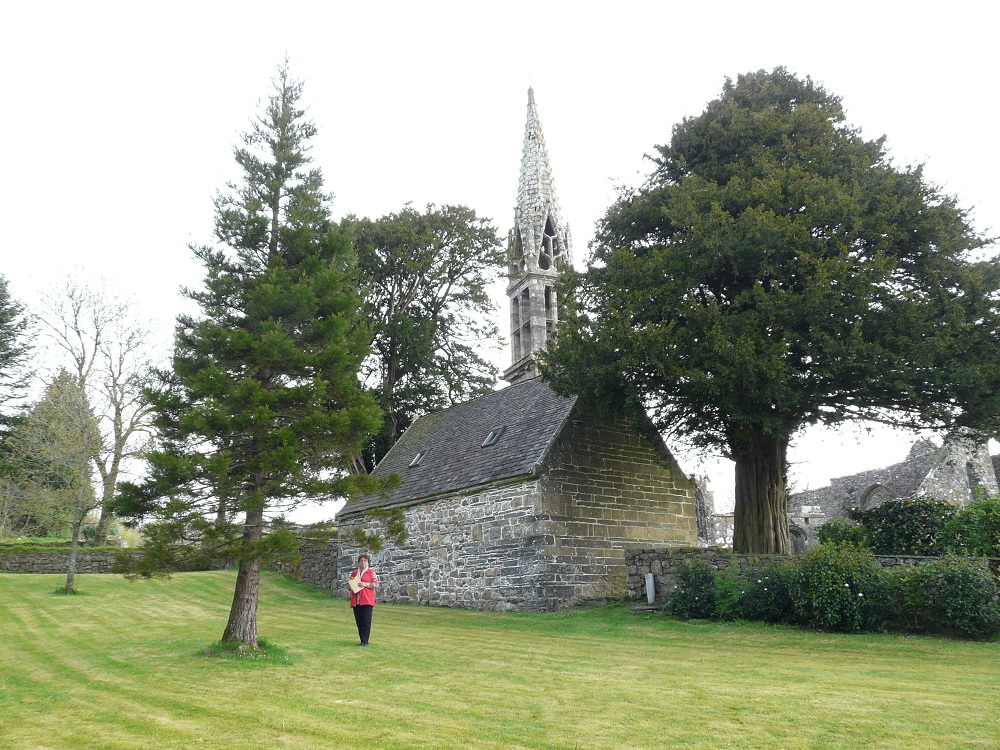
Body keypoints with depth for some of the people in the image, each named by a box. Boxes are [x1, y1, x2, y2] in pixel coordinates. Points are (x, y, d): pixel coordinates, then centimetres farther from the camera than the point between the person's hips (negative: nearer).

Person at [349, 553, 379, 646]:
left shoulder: (371, 572, 4)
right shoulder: (354, 572, 17)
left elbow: (376, 584, -2)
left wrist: (366, 584, -13)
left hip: (367, 600, -5)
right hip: (356, 601, 5)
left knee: (366, 621, -8)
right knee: (358, 621, 5)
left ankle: (365, 641, -3)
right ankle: (362, 640, 13)